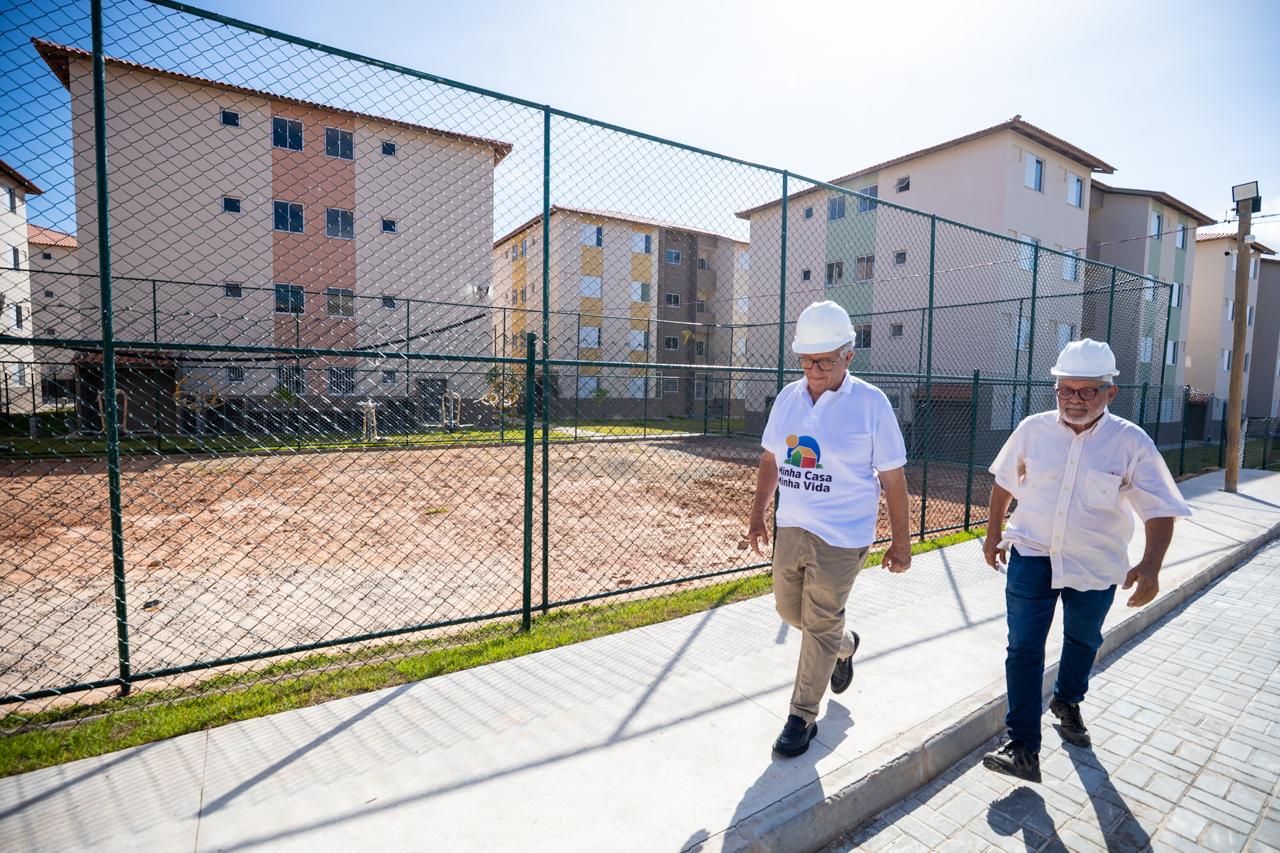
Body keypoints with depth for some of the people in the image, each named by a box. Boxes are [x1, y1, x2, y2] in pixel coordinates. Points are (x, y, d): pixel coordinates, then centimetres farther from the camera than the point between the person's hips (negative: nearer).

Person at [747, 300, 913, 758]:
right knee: (789, 609, 19)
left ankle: (803, 717, 23)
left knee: (820, 626, 4)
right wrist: (758, 514, 12)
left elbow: (893, 477, -7)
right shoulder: (788, 397, 2)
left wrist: (900, 541, -3)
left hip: (841, 536, -5)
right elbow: (771, 460, 12)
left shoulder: (870, 403, -12)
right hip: (791, 527, 6)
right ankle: (845, 645, 49)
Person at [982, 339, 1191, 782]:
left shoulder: (1131, 442, -11)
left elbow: (1160, 509, -10)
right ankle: (1023, 748, 2)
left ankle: (1067, 702, 51)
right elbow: (1005, 481, 8)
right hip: (1031, 557, 0)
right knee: (1024, 648, -5)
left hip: (1096, 566, 1)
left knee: (1082, 641, 23)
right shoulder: (1033, 429, -6)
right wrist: (994, 532, 9)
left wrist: (1150, 564, -25)